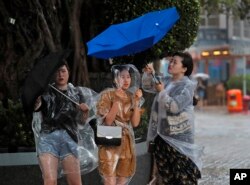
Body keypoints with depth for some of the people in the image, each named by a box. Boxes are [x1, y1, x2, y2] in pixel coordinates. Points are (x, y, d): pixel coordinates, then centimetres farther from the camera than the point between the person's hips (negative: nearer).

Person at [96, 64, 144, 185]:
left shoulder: (132, 97, 9)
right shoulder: (107, 94, -3)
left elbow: (135, 123, 0)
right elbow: (108, 121, -12)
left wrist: (137, 102, -7)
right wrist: (117, 100, -17)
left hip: (127, 142, 5)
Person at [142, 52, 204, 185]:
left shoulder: (187, 86, -13)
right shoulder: (166, 80, 7)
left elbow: (174, 106, -21)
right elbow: (147, 87, 12)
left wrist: (162, 92, -19)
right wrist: (148, 74, -5)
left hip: (179, 135, -7)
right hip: (162, 134, 7)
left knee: (182, 174, -6)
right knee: (164, 170, 16)